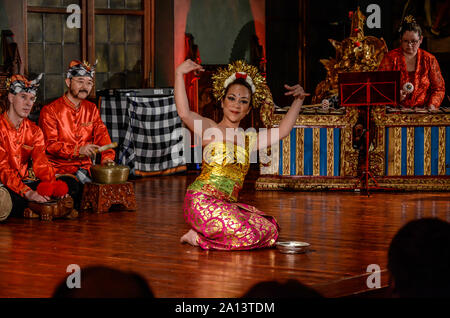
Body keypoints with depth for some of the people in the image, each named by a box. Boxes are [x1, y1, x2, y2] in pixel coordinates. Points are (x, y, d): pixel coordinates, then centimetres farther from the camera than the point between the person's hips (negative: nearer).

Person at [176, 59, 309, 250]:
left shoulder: (250, 139, 18)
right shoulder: (210, 130, 1)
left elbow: (282, 131, 19)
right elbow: (184, 113, -17)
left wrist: (298, 101, 12)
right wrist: (179, 74, -24)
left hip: (228, 205, 7)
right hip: (202, 201, -7)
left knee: (270, 231, -8)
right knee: (249, 233, -25)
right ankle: (197, 237, -4)